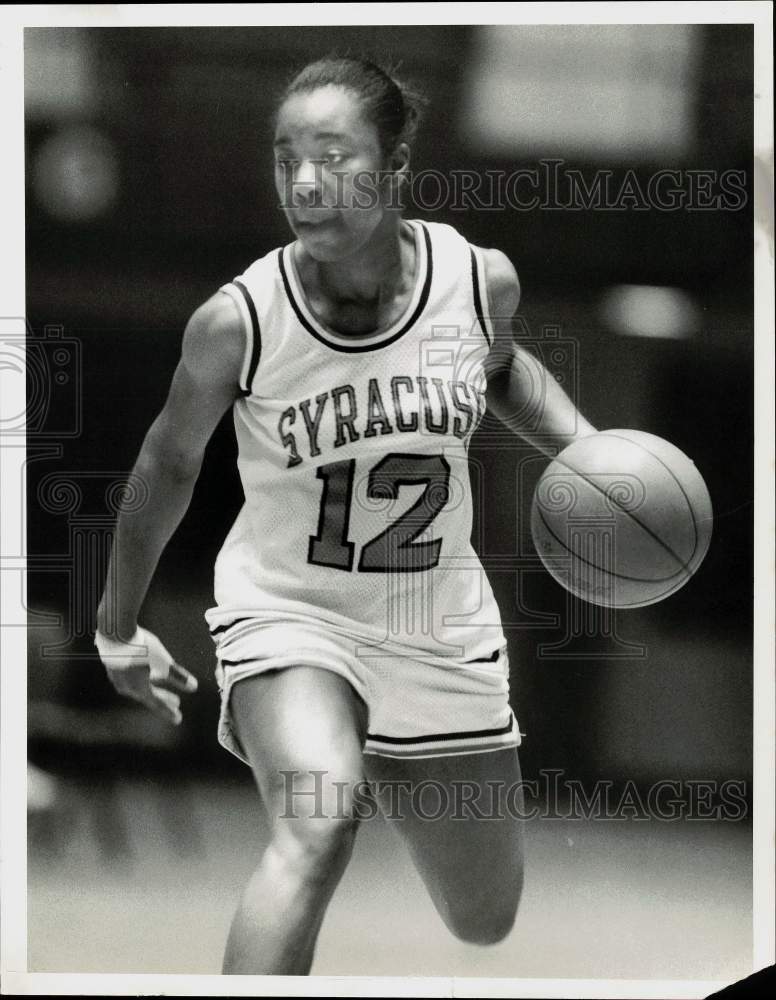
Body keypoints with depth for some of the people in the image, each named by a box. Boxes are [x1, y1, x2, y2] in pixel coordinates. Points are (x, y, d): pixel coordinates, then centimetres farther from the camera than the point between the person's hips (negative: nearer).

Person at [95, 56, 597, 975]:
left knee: (486, 925, 16)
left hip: (441, 625, 4)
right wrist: (118, 631, 10)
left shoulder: (481, 280, -13)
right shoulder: (238, 322, -20)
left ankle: (379, 763, 48)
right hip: (287, 613, -4)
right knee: (317, 829, -35)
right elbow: (169, 464, 0)